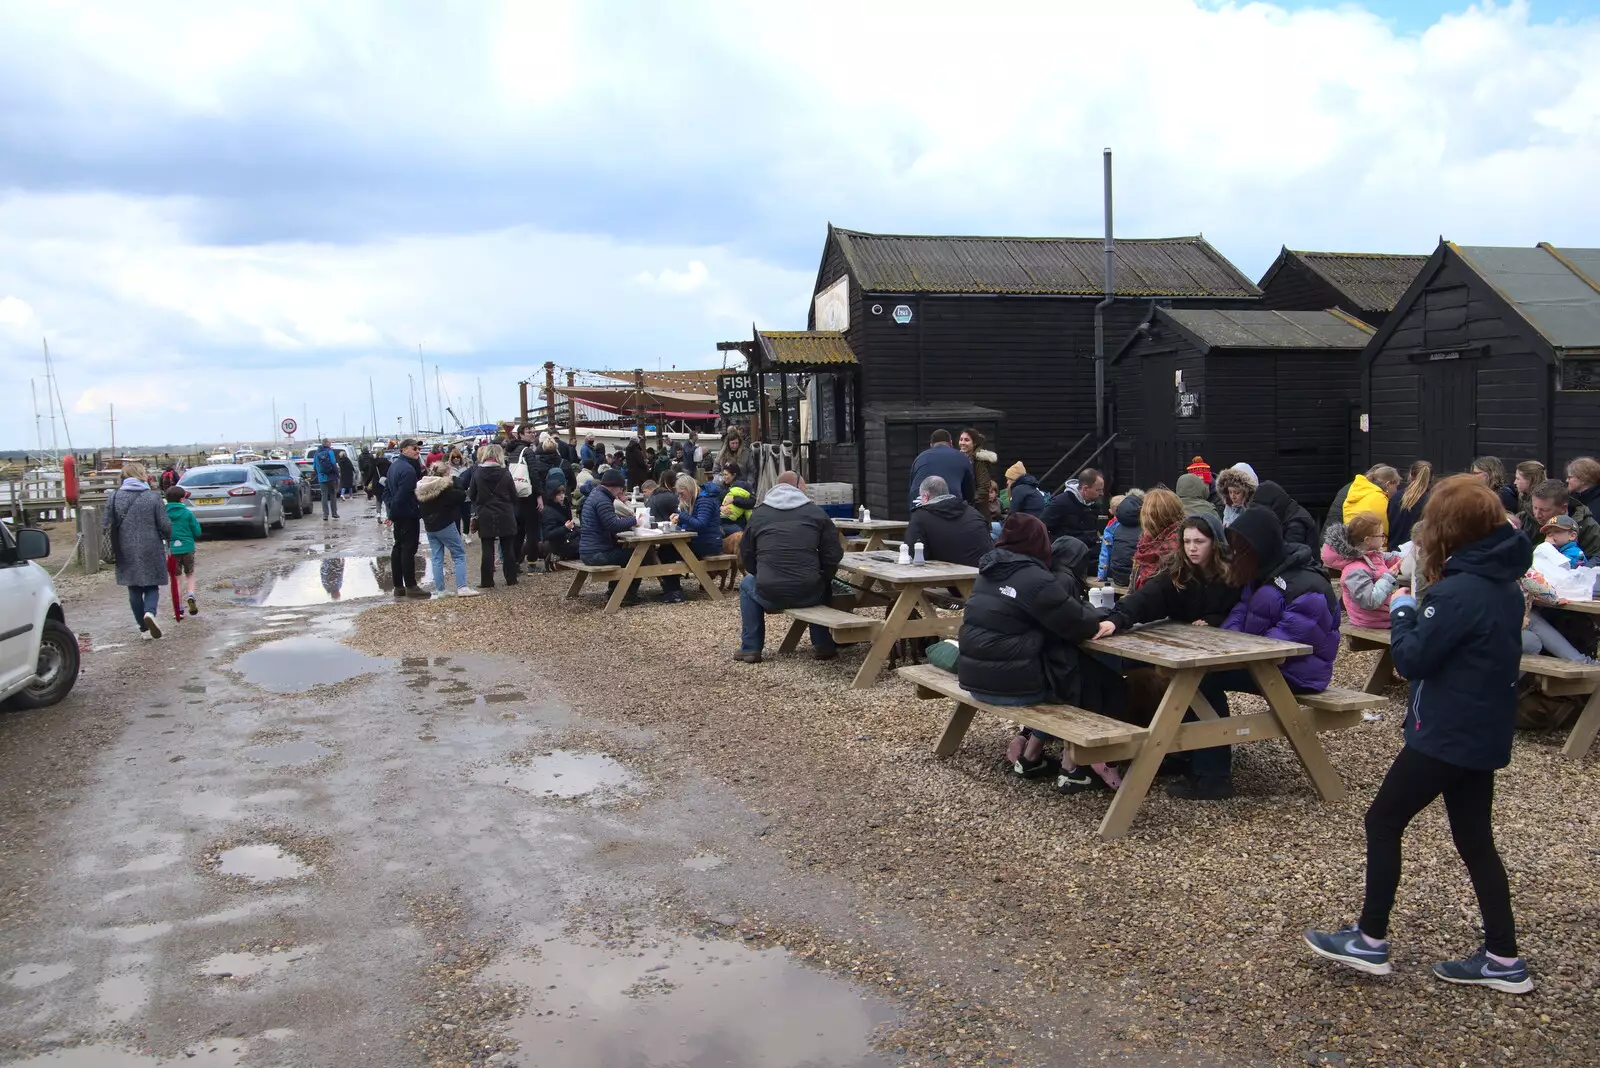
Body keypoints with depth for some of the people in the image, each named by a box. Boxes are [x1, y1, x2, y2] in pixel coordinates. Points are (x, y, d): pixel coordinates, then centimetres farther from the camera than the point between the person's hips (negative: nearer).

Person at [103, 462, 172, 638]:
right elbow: (165, 526, -9)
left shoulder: (114, 497, -1)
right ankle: (150, 612, -20)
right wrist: (167, 539, 13)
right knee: (152, 587, 10)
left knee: (134, 590, 12)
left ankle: (145, 629, 14)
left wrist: (117, 544, 18)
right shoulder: (153, 497, -8)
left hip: (126, 553, 2)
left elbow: (106, 526, 0)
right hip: (151, 551, -2)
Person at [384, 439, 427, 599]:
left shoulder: (394, 465, 13)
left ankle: (398, 587, 16)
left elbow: (387, 490, 18)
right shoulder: (408, 469, -19)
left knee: (398, 548, 12)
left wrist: (390, 507, 8)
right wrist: (392, 515, -17)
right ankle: (411, 587, -4)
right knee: (409, 549, -7)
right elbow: (402, 495, -24)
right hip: (409, 515, -10)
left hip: (399, 515, 10)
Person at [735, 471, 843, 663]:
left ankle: (750, 649, 28)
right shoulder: (816, 511, 5)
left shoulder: (758, 513, 8)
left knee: (747, 584, 34)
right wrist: (822, 577, 18)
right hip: (809, 594, 0)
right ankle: (823, 645, 29)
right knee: (824, 584, 36)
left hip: (769, 596, 0)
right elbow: (834, 555, 1)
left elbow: (745, 558, 11)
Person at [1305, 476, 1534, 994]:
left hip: (1446, 735, -9)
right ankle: (1503, 958, 22)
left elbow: (1412, 659, -18)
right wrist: (1419, 613, 6)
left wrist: (1401, 612, -3)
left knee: (1383, 821, 4)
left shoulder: (1457, 591, -23)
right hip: (1482, 733, 9)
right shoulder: (1503, 584, 8)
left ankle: (1370, 941, 12)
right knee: (1475, 839, 16)